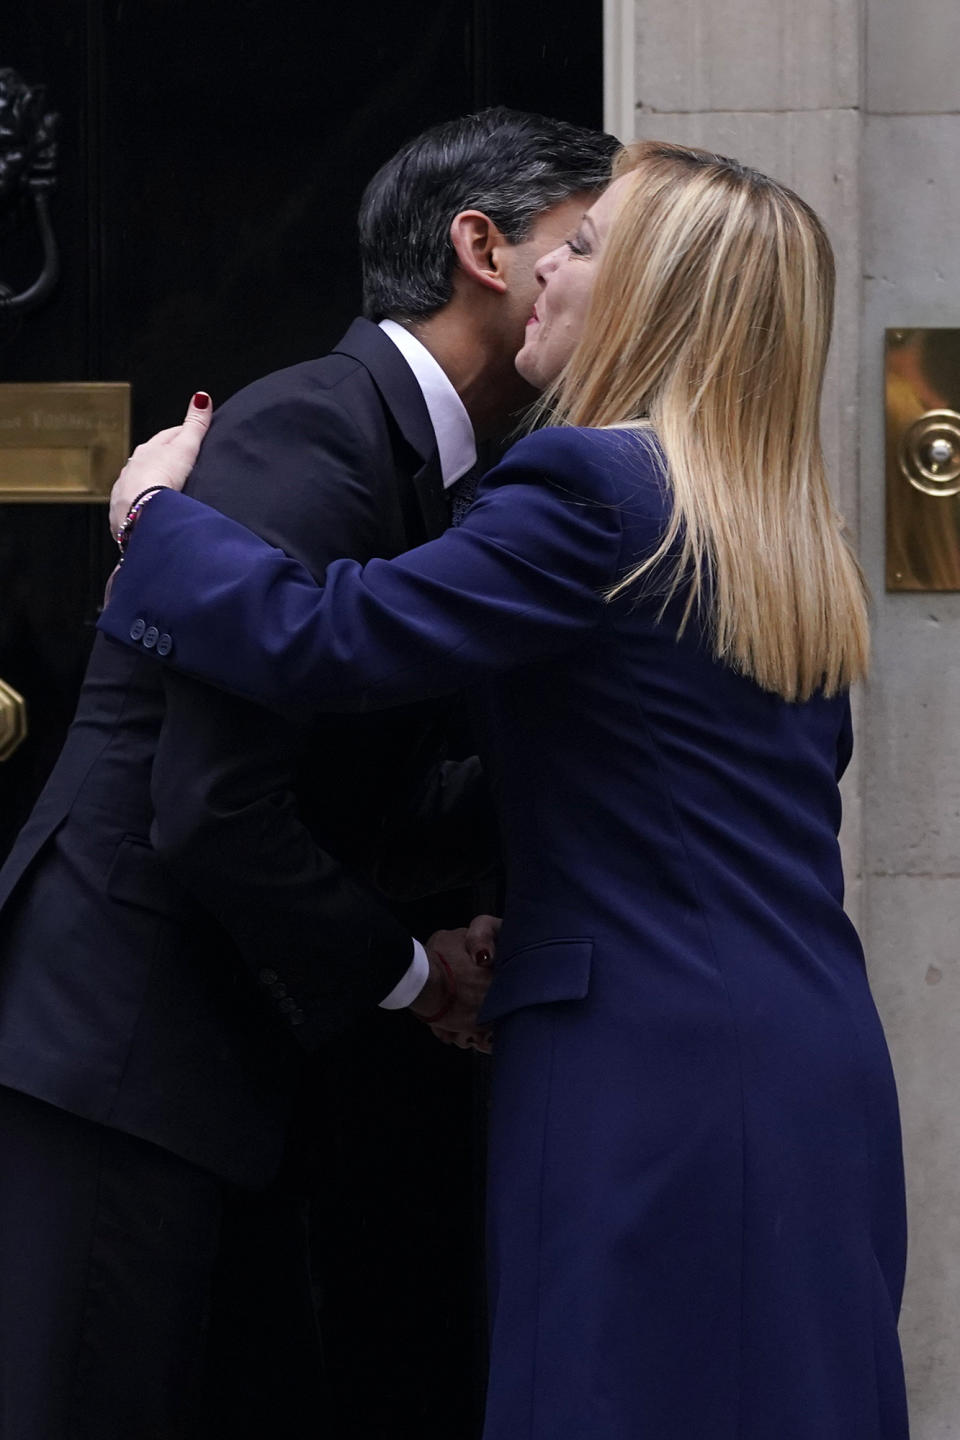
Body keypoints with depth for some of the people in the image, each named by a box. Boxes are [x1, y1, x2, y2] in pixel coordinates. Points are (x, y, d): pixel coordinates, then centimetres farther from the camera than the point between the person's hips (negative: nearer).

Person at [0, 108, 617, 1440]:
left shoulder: (409, 453, 15)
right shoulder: (314, 433, -16)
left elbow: (397, 817, 15)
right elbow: (214, 810, -22)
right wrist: (403, 973, -8)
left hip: (225, 1066, 10)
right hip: (112, 1053, -10)